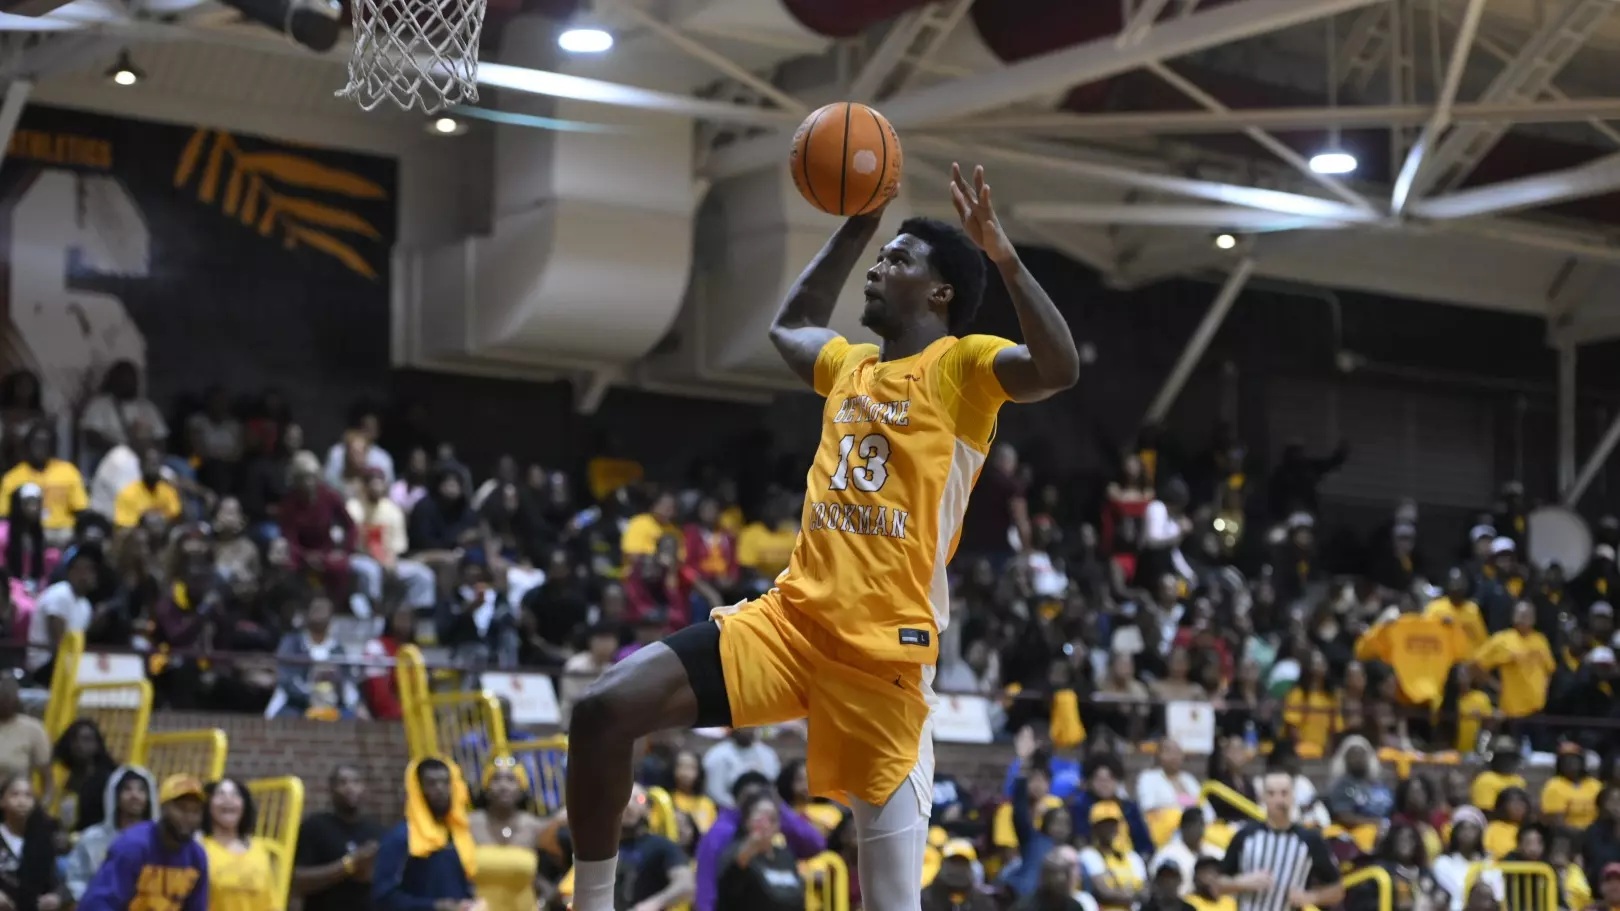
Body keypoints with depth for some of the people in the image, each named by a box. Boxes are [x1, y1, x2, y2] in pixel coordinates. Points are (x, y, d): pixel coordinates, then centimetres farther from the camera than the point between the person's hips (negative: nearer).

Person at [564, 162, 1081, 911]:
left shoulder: (961, 367, -1)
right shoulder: (852, 365, 20)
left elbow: (1059, 368, -21)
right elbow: (789, 324, 42)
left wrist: (1002, 256, -27)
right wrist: (859, 223, 35)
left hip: (885, 647, -6)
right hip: (792, 617, 6)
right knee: (603, 710, -12)